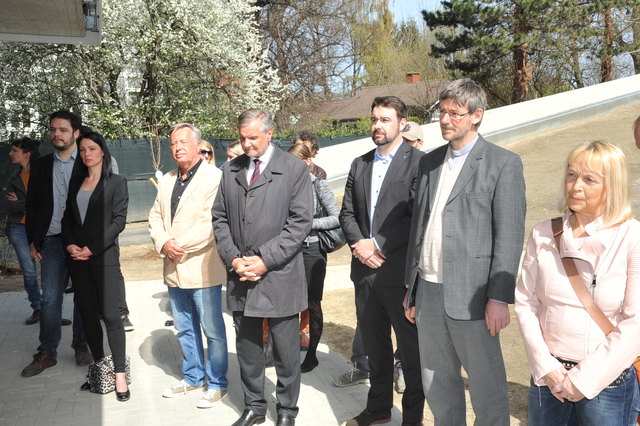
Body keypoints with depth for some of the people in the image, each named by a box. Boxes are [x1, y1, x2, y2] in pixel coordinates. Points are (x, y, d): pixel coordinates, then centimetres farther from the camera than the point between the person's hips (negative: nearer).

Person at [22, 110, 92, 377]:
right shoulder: (41, 166, 9)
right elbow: (32, 204, 12)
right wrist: (32, 240, 6)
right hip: (52, 241, 3)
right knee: (49, 298, 3)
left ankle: (81, 345, 22)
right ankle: (47, 353, 12)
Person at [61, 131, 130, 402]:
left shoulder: (116, 182, 1)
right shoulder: (75, 182, 15)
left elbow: (119, 220, -7)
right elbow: (67, 217, 13)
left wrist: (92, 248, -13)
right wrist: (70, 244, -5)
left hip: (104, 257, -5)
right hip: (77, 258, 5)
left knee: (110, 315, -7)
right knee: (88, 315, 8)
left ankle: (120, 375, 0)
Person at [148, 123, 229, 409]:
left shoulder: (214, 178, -10)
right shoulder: (167, 181, 15)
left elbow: (211, 223, -19)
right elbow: (155, 217, 14)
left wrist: (180, 246, -17)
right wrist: (163, 243, -5)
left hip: (202, 268, -7)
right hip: (174, 270, 8)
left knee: (212, 330, 3)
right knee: (185, 329, 18)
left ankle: (217, 383, 17)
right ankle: (193, 377, 34)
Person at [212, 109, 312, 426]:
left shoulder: (294, 168, -4)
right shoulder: (230, 171, 10)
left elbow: (300, 221, -9)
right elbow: (220, 218, 11)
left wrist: (266, 260, -15)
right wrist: (233, 257, -4)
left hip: (279, 275, -4)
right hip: (240, 275, 4)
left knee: (286, 351, 8)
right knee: (247, 347, 15)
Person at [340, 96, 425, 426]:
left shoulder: (418, 162, -7)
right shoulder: (359, 164, 13)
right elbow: (347, 213, 12)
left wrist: (378, 244, -16)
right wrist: (359, 243, -6)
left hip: (400, 271, -6)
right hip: (365, 268, 6)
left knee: (410, 348, 7)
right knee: (374, 346, 18)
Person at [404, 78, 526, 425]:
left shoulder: (503, 163, -4)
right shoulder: (429, 162, 13)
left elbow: (509, 236, -9)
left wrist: (499, 297, -14)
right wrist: (411, 287, 14)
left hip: (470, 295, -5)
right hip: (428, 292, 6)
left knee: (486, 387, 5)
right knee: (437, 384, 16)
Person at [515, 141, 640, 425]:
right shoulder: (543, 235, -1)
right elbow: (525, 303, 0)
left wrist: (585, 379, -12)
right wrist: (546, 368, -7)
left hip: (608, 381, -3)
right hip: (547, 378, 3)